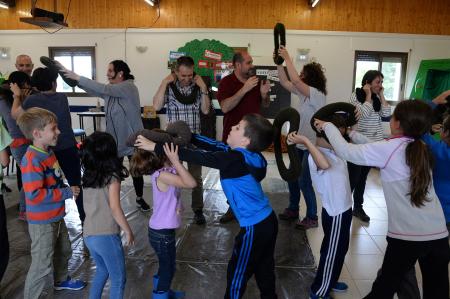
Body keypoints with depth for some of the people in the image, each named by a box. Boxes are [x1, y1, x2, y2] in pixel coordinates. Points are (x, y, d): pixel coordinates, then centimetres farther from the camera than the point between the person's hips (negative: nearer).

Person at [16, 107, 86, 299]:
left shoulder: (48, 152, 3)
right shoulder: (32, 160, -27)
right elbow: (34, 195, -31)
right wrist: (66, 193, -25)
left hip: (56, 216, 10)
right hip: (42, 222, -9)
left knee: (64, 251, 27)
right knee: (43, 265, 3)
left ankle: (61, 280, 51)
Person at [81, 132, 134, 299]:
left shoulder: (88, 175, 6)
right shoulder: (112, 176, -11)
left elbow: (88, 206, 9)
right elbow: (115, 208, -14)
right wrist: (128, 231, -5)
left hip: (88, 234, 7)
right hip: (106, 235, -7)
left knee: (102, 271, 28)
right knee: (118, 279, 8)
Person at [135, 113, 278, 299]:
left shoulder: (234, 160, -25)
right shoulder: (246, 155, 0)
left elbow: (196, 157, -24)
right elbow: (215, 146, 6)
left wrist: (155, 147, -20)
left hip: (254, 228, -8)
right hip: (267, 221, 8)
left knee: (237, 274, 13)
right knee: (264, 270, 25)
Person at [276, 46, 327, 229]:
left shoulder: (318, 95, -19)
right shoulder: (303, 92, 5)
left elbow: (295, 80, -30)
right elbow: (285, 82, 9)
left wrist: (287, 58, -23)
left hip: (312, 146, -9)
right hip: (300, 144, 9)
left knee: (304, 182, -3)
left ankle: (312, 218, 13)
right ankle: (293, 210, 32)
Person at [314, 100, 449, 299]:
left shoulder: (389, 149, -9)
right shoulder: (422, 150, 10)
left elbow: (345, 151, -10)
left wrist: (327, 126, 4)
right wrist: (353, 134, 26)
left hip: (407, 237, -5)